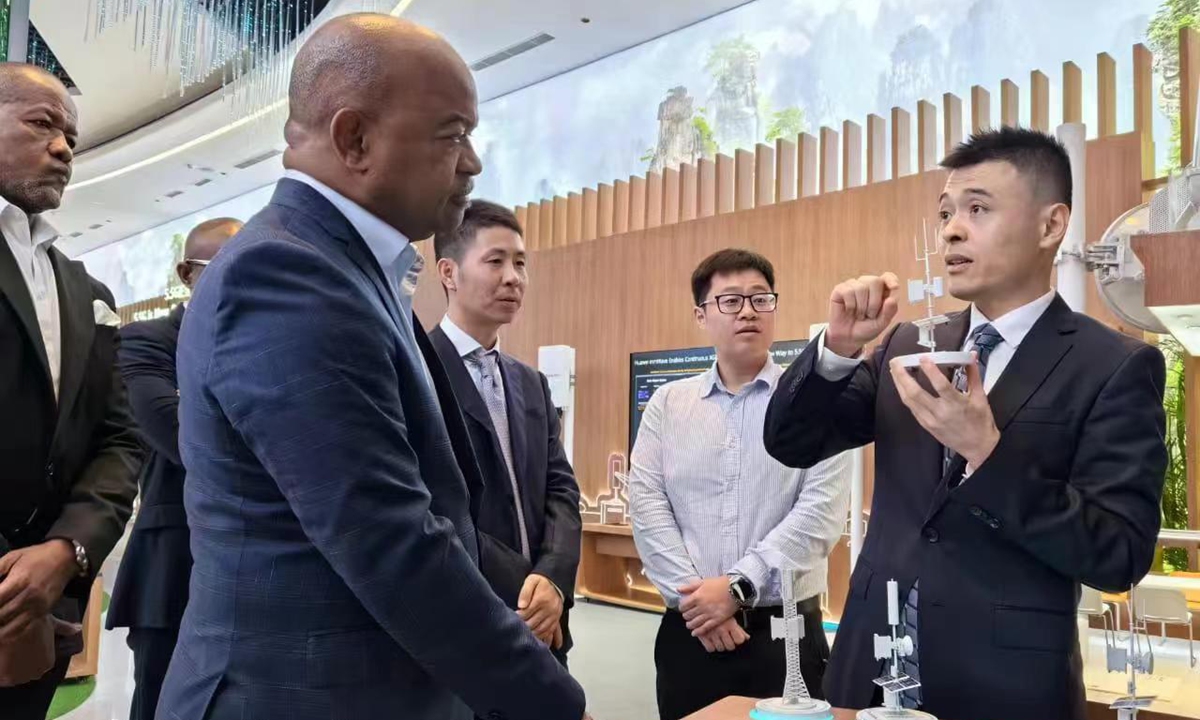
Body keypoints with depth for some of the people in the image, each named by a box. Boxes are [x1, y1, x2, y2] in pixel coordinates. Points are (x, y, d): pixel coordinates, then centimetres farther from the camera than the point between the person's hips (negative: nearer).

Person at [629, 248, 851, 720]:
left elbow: (822, 510, -10)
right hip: (689, 629, 2)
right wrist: (694, 596, -11)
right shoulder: (667, 404, 5)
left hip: (785, 628, -2)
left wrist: (739, 586, -14)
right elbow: (647, 504, -2)